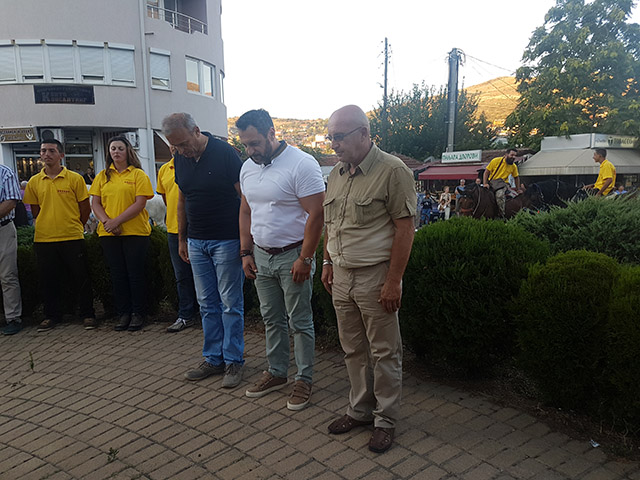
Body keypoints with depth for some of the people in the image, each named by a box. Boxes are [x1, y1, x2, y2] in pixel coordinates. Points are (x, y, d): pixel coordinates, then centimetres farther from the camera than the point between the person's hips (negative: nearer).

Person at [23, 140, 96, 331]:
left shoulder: (75, 179, -2)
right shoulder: (34, 182, 7)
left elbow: (85, 208, 3)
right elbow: (35, 211, 15)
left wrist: (73, 227, 7)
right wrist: (48, 226, 10)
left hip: (72, 238, -3)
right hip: (43, 239, 3)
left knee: (80, 278, 2)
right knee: (48, 279, 9)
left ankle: (88, 314, 14)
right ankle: (51, 315, 24)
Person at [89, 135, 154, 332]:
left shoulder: (138, 175, 0)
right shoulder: (102, 176, 12)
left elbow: (139, 204, -9)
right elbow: (95, 203, 8)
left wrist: (117, 221, -15)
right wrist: (106, 222, -9)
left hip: (135, 232, -4)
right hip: (109, 233, 4)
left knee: (136, 273, 1)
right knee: (117, 274, 8)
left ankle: (138, 313, 13)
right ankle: (123, 313, 18)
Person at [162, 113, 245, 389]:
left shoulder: (224, 153, -12)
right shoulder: (179, 159, 7)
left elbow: (245, 197, -10)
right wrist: (181, 238, 18)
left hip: (226, 240, -6)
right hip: (196, 242, 6)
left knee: (231, 303, 1)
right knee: (207, 304, 11)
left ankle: (234, 360, 13)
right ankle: (213, 359, 22)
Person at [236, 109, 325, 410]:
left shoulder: (301, 165, -16)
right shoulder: (248, 168, 8)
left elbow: (316, 214, -18)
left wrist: (304, 258, -19)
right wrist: (246, 253, 10)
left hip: (293, 256, -6)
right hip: (261, 256, 7)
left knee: (300, 323, 5)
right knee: (271, 320, 17)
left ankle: (304, 380, 20)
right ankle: (276, 373, 33)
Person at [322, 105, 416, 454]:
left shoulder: (393, 171, -13)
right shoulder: (337, 173, 10)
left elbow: (405, 228, -15)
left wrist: (393, 281, -17)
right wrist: (328, 262, 14)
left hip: (375, 277, -6)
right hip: (341, 276, 7)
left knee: (384, 352, 7)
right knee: (353, 349, 17)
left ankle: (385, 420, 25)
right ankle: (360, 410, 35)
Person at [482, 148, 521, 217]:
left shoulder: (514, 166, 3)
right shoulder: (496, 161, -6)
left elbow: (516, 177, 20)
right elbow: (486, 172, -5)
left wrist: (518, 189, 16)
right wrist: (485, 183, -17)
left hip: (502, 183, -1)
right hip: (491, 182, 1)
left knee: (500, 194, -32)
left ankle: (503, 215, -30)